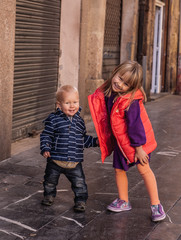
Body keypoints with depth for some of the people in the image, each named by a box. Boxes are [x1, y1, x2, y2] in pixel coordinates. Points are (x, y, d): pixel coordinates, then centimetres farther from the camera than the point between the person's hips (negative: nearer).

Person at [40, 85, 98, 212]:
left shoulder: (79, 121, 6)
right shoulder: (53, 119, -8)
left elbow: (84, 138, 18)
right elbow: (46, 135, -6)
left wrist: (95, 141, 7)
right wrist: (45, 148, -18)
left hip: (75, 162, 2)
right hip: (55, 160, -2)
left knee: (79, 183, 1)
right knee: (50, 181, 17)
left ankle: (80, 201, 19)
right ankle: (49, 195, 43)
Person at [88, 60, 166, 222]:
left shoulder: (131, 101, -28)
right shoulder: (108, 91, -8)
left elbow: (135, 124, -25)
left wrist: (139, 147, -22)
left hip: (138, 138, -7)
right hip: (120, 140, 7)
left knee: (143, 168, -4)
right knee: (119, 169, 11)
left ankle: (156, 205, 7)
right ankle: (123, 202, 27)